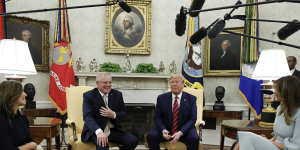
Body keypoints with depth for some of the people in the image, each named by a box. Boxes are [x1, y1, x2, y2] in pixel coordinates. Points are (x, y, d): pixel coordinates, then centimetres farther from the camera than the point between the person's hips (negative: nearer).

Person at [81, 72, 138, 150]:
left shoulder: (117, 94, 7)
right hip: (95, 131, -4)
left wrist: (113, 115, -15)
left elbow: (123, 113, 11)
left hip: (113, 130, 5)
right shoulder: (89, 96, -5)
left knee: (133, 140, -15)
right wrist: (99, 132, -36)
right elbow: (87, 116, -17)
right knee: (102, 143, -36)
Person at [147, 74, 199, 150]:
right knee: (151, 136, -25)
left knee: (194, 138, -31)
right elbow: (158, 118, 3)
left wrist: (180, 133, -20)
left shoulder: (191, 98, 2)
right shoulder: (161, 98, 5)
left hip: (184, 130, -1)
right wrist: (163, 130, -18)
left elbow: (192, 119, -5)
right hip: (166, 130, 1)